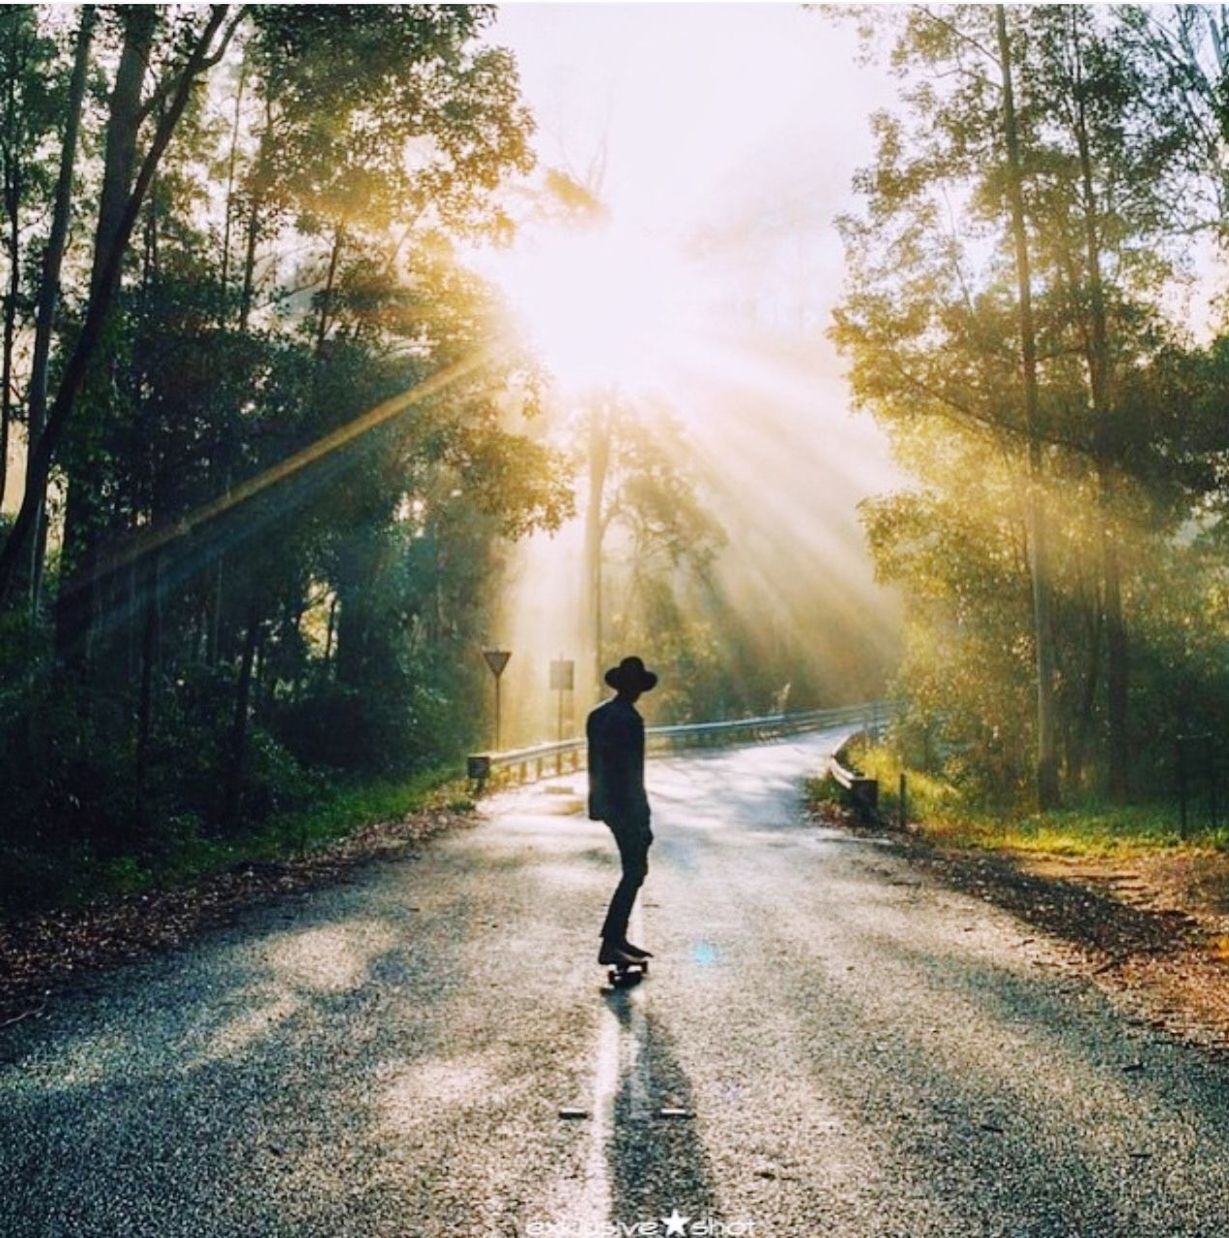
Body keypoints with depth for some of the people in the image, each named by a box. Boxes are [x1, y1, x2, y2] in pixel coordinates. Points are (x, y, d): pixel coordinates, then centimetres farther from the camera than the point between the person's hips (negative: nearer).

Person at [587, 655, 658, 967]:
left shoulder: (598, 715, 11)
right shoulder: (628, 719, -17)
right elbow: (630, 769, -20)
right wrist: (639, 818, -18)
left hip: (607, 802, 9)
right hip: (627, 804, -9)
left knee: (635, 870, 17)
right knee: (634, 873, -4)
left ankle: (617, 939, 20)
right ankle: (610, 945, -5)